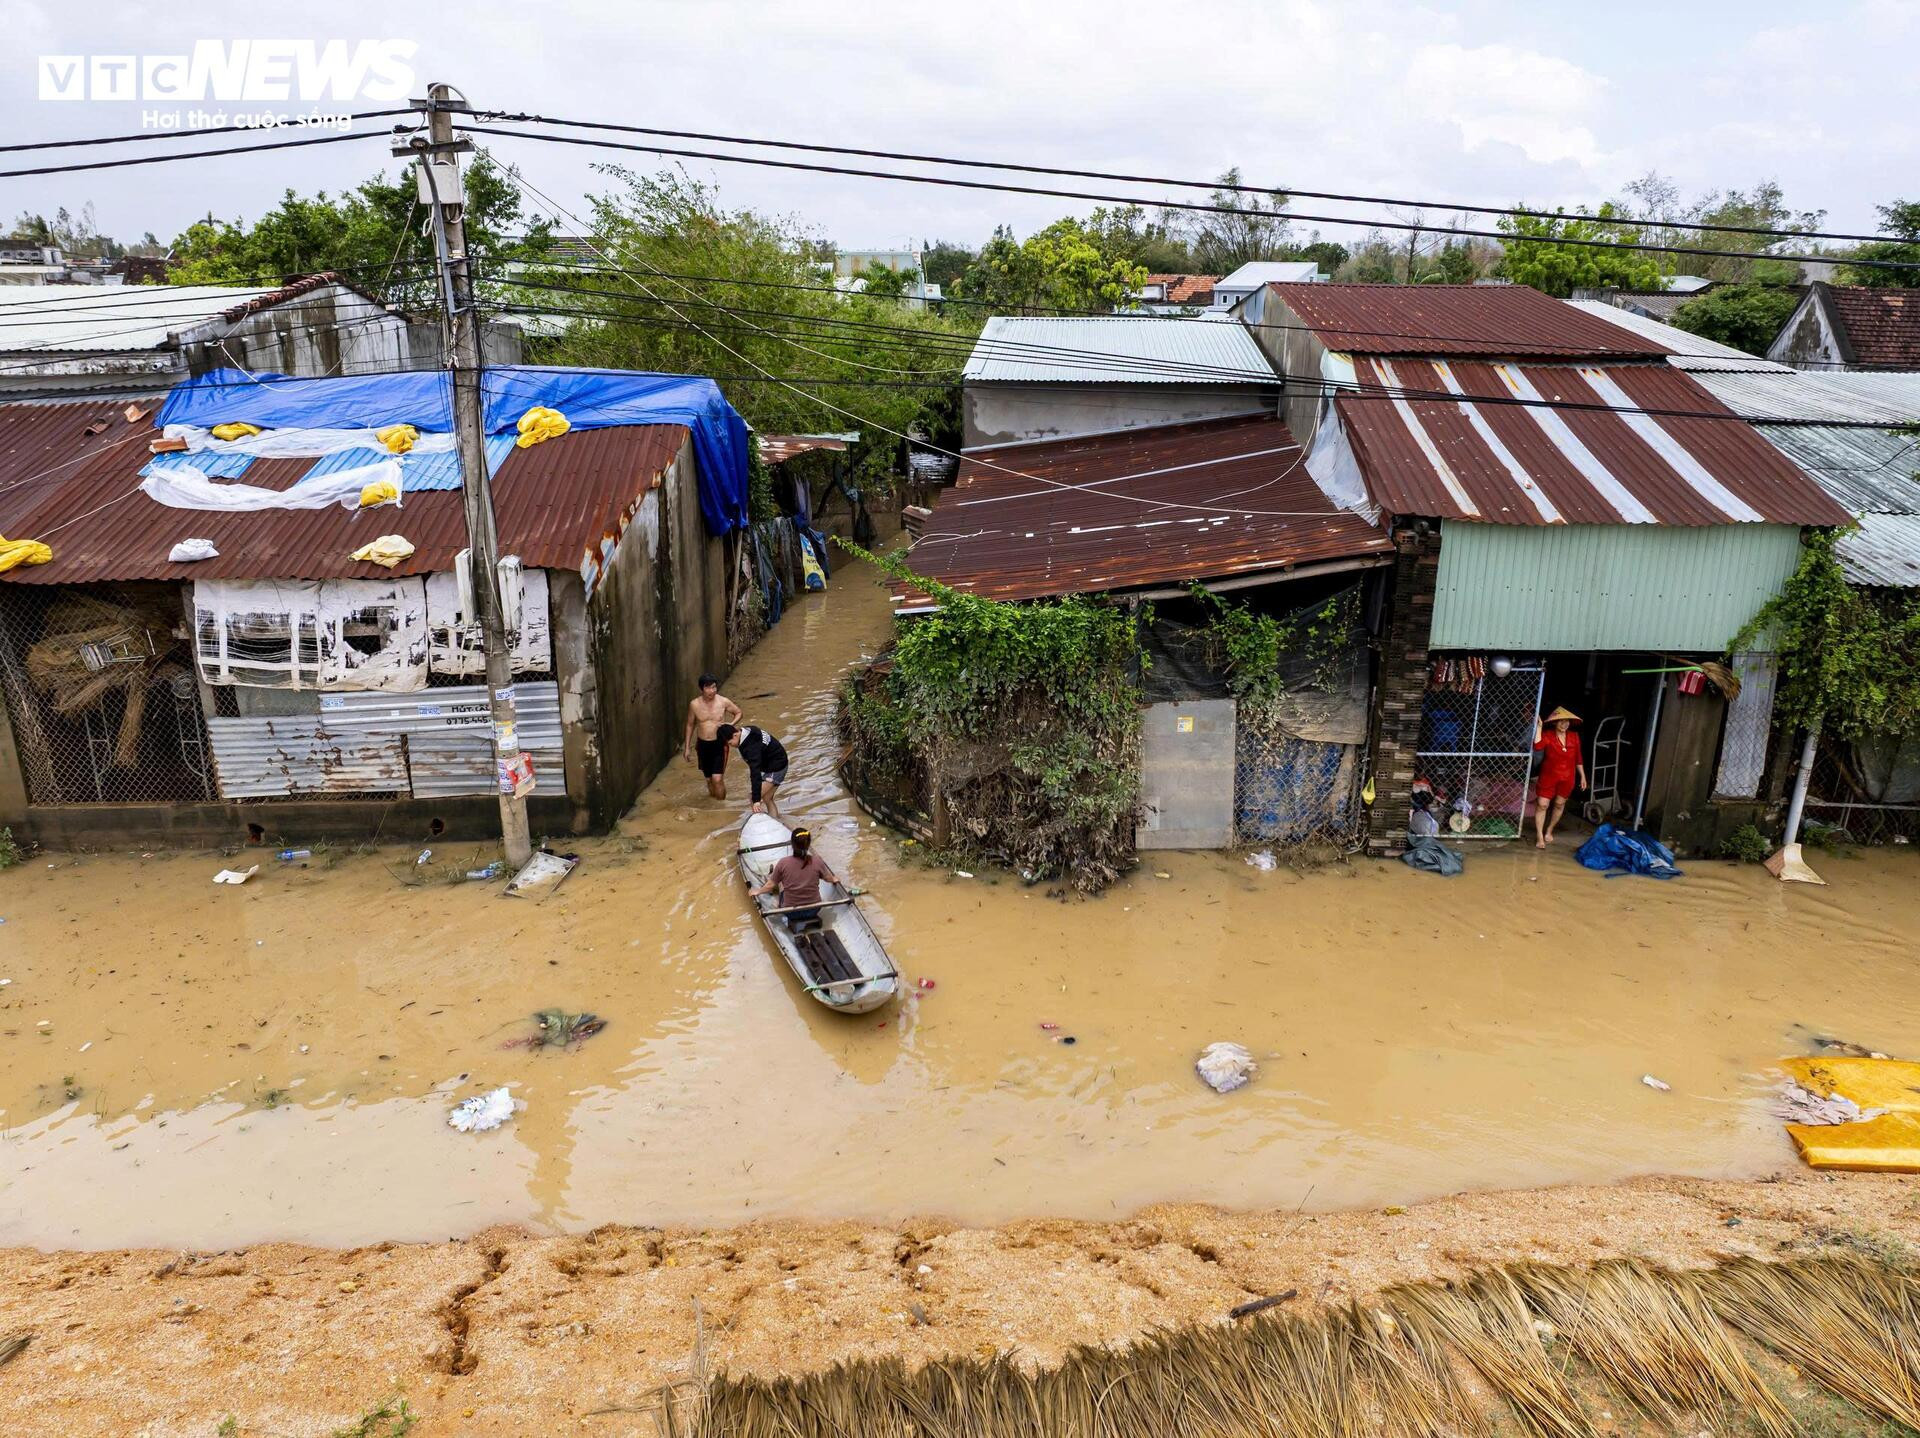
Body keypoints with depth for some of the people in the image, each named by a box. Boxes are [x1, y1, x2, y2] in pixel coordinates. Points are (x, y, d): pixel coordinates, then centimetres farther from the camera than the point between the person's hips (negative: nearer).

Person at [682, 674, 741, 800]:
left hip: (720, 744, -2)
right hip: (702, 745, 2)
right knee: (709, 779, 13)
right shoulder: (694, 705, -7)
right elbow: (690, 725, 7)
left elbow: (738, 712, 6)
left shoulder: (723, 702, -11)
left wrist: (731, 724, -15)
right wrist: (687, 747, 8)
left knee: (717, 779, -13)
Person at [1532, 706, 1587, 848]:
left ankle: (1549, 831, 34)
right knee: (1543, 805, -4)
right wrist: (1538, 726, -30)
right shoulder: (1547, 734, -13)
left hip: (1567, 778, 3)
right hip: (1549, 776, -3)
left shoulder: (1574, 737, -2)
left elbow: (1578, 758, 6)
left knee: (1559, 804, 15)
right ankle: (1539, 837, 4)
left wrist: (1582, 776, 8)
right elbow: (1537, 746, -33)